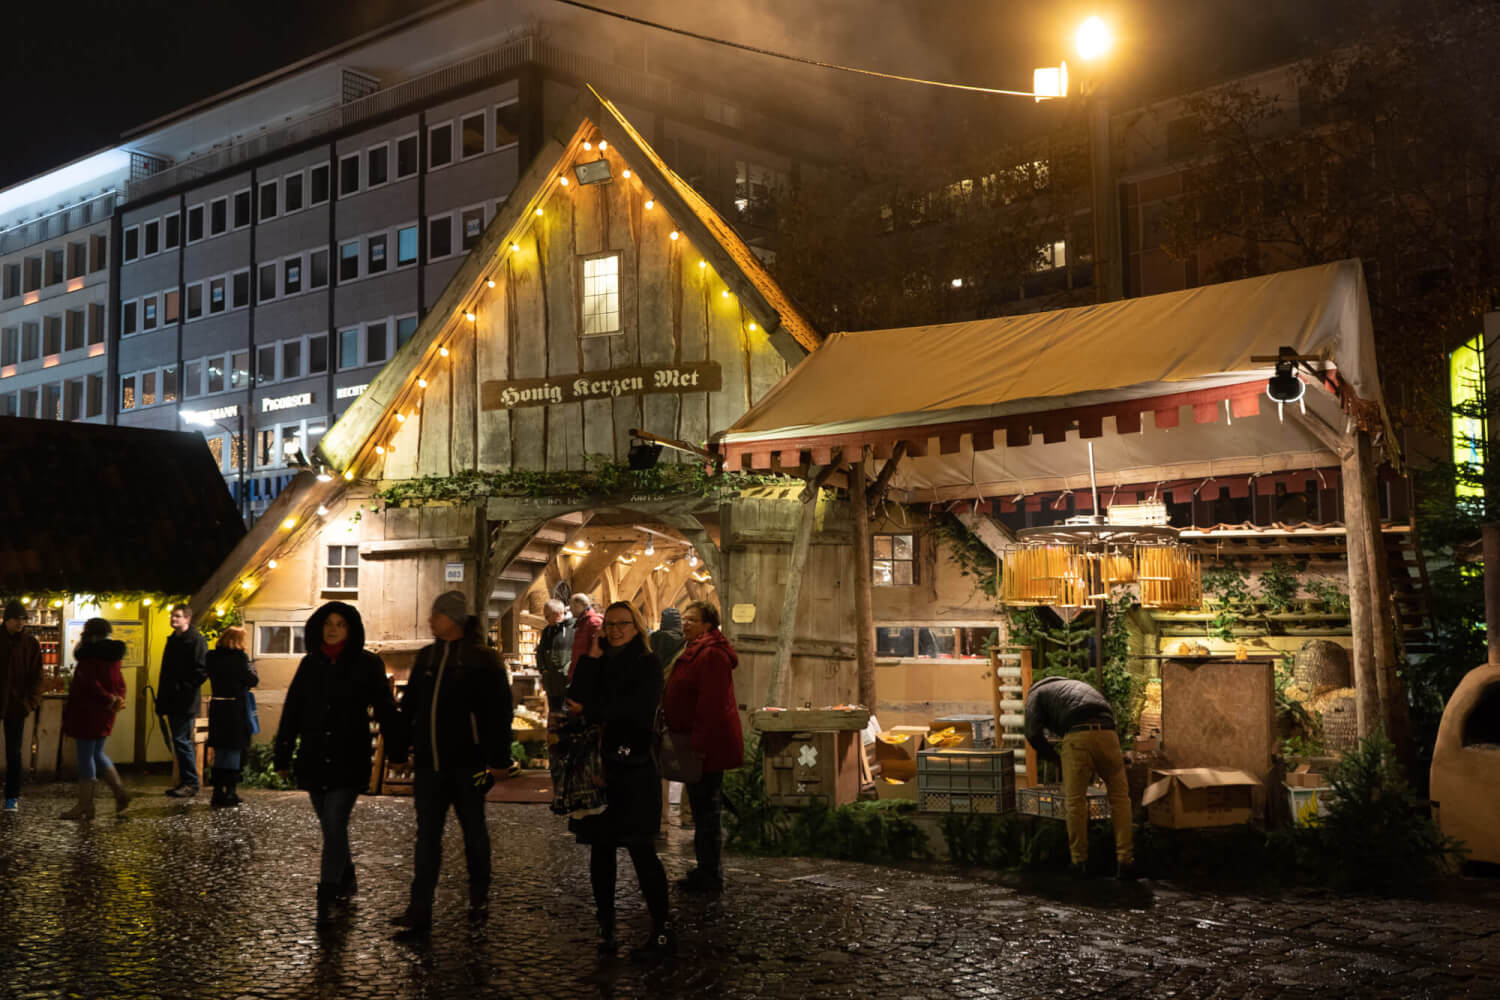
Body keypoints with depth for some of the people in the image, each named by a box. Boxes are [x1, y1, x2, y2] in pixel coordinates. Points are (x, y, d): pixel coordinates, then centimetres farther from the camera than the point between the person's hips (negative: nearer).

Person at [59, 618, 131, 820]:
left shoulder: (90, 654, -14)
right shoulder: (112, 655, 13)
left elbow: (89, 683, -21)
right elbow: (120, 683, 15)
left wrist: (109, 699, -13)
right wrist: (117, 699, 3)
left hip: (89, 711, -8)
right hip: (105, 713, 8)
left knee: (85, 756, -2)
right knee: (97, 754, 18)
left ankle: (85, 805, 1)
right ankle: (120, 793, 12)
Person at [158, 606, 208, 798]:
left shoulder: (195, 640, -10)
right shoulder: (172, 640, 17)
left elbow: (202, 671, -17)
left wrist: (184, 689, -19)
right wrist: (162, 699, 16)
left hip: (186, 702, -9)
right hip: (173, 701, 9)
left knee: (182, 740, -9)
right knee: (179, 741, 11)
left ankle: (191, 784, -3)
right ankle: (184, 781, 17)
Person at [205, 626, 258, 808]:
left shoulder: (212, 658, 2)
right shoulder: (239, 658, -14)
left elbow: (211, 676, 14)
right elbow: (253, 680, -10)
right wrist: (249, 664, 6)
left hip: (216, 707, 5)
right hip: (236, 709, -5)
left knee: (219, 752, 13)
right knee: (234, 751, 3)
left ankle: (218, 793, 15)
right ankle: (229, 793, 3)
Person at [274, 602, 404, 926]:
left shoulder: (367, 664, -3)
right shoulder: (310, 664, 8)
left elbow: (385, 710, -3)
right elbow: (292, 711, 11)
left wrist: (398, 751, -6)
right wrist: (283, 756, 10)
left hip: (349, 762, -4)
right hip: (314, 760, 4)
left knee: (335, 825, -12)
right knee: (331, 825, 13)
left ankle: (328, 897, -8)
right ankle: (346, 880, 32)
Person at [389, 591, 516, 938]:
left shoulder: (483, 659, -7)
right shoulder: (426, 657, 10)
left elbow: (499, 712, -9)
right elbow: (409, 705, 16)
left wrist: (499, 760, -13)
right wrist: (400, 746, 12)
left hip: (467, 762, -5)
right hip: (429, 762, 5)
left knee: (474, 832, 10)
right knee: (427, 835, 2)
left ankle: (479, 899, 25)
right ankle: (420, 910, 3)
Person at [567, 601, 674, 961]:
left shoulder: (648, 664, -1)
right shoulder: (598, 663, 14)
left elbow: (636, 707, -15)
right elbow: (577, 701, -1)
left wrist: (590, 713, -10)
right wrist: (591, 658, -5)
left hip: (634, 767, -5)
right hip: (598, 765, 5)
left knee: (640, 849, -7)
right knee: (600, 848, 6)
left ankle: (663, 931, 0)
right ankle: (606, 928, 15)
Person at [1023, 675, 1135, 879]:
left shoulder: (1036, 693, 26)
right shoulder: (1081, 686, 41)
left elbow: (1033, 734, 8)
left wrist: (1056, 758, 22)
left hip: (1077, 737, -4)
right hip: (1107, 732, 4)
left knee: (1075, 800, 6)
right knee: (1119, 796, 12)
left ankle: (1079, 862, 12)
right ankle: (1125, 861, 9)